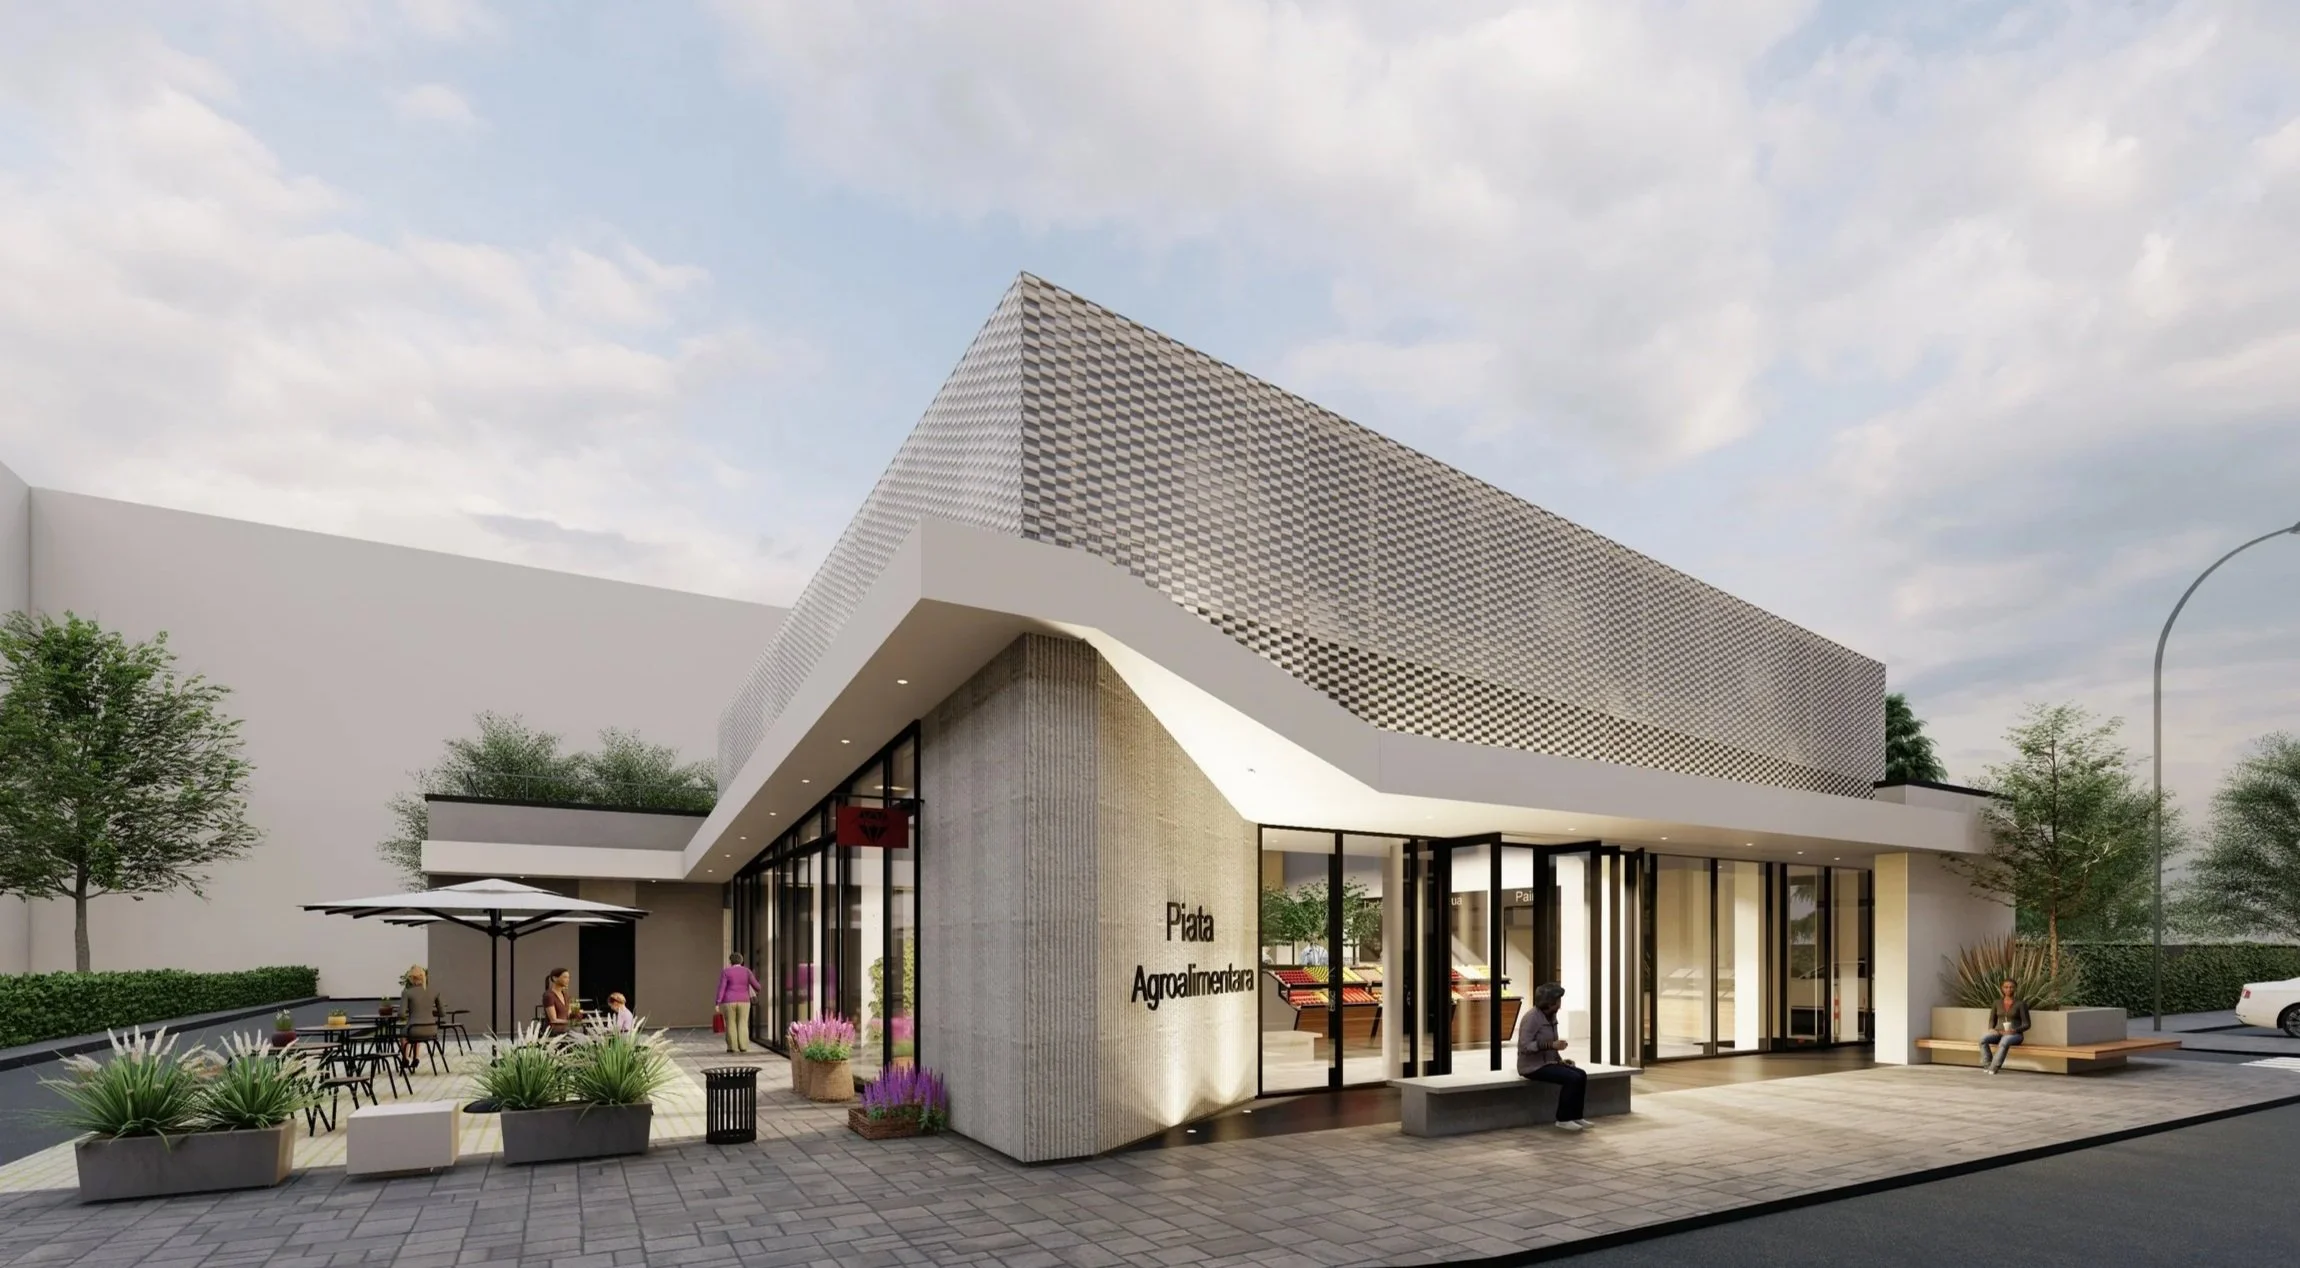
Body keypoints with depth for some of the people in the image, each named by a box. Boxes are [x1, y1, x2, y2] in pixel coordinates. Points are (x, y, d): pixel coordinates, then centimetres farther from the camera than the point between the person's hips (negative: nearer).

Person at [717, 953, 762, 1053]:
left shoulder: (726, 972, -5)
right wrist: (757, 990, 21)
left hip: (729, 1002, -1)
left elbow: (721, 988, -11)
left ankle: (732, 1047, 6)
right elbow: (756, 985, -1)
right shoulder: (746, 971, 0)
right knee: (743, 1025, 7)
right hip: (743, 1002, 1)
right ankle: (743, 1047, 2)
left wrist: (718, 1004, -11)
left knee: (731, 1025, 7)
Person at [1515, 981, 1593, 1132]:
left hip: (1548, 1062, 9)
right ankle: (1563, 1119, -12)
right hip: (1533, 1066, -8)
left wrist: (1560, 1059, 5)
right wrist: (1551, 1045, -30)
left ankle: (1576, 1116, -1)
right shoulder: (1532, 1017, -18)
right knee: (1571, 1078, -23)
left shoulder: (1551, 1016, 9)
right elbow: (1525, 1046, -26)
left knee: (1581, 1074, -8)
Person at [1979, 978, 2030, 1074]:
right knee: (1983, 1039, -31)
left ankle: (1994, 1067, -38)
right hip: (1998, 1033, 4)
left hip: (2014, 1034, -4)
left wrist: (2014, 1030, -19)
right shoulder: (1997, 1003, 12)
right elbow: (1992, 1019, 15)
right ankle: (1987, 1065, -28)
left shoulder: (2021, 1004, 1)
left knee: (2004, 1042, -41)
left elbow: (2026, 1024, -2)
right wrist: (1991, 1029, -6)